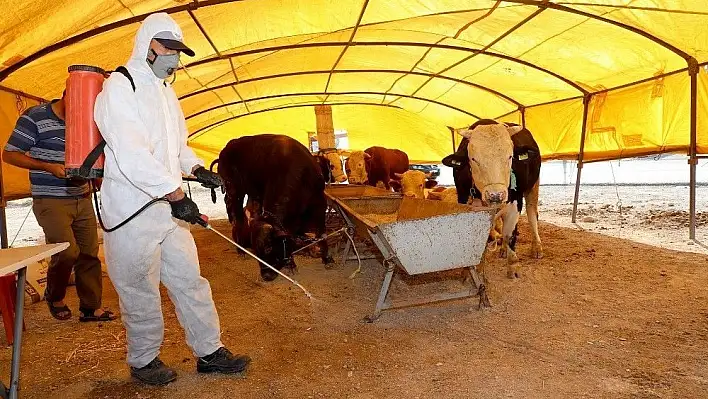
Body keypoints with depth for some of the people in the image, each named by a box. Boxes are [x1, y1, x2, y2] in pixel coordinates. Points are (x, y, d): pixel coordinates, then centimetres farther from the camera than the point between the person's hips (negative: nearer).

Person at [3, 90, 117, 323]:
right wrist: (49, 167, -17)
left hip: (82, 199, 5)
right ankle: (54, 297, 14)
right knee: (67, 251, -15)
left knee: (89, 253, 4)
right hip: (51, 201, -5)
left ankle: (91, 308, 15)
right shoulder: (34, 117, -8)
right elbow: (9, 155, -6)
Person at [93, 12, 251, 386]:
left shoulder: (165, 90, 16)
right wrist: (177, 194, -28)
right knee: (141, 291, 6)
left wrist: (196, 167, 8)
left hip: (168, 206, 8)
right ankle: (143, 361, 25)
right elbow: (131, 154, -24)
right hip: (131, 211, -8)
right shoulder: (120, 87, -11)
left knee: (189, 280, 11)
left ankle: (209, 351, 22)